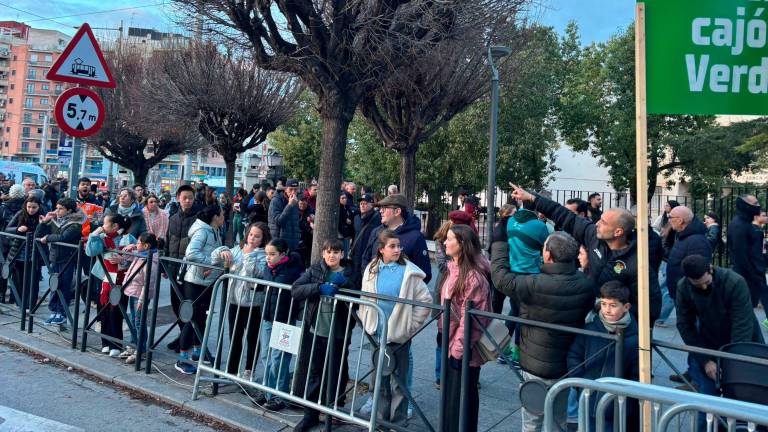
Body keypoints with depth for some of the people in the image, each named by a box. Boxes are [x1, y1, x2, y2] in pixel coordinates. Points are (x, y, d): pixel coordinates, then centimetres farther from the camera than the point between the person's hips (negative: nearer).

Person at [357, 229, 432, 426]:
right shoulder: (372, 270, 2)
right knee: (380, 378, 15)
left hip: (400, 334, -4)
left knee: (398, 380, 6)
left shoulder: (409, 271, -10)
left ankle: (398, 421, 19)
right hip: (377, 333, 4)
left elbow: (425, 300, -7)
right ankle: (382, 419, 31)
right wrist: (366, 323, 7)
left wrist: (411, 325, -7)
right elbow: (364, 299, 13)